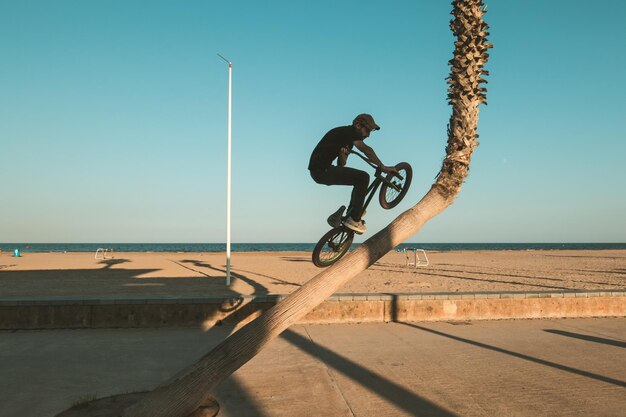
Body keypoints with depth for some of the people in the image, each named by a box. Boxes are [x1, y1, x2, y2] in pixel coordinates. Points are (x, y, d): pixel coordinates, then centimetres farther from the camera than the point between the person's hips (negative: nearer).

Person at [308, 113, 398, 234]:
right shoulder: (349, 132, -9)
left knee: (360, 181, 18)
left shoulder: (348, 138, 20)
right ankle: (354, 219, -10)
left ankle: (352, 214, 21)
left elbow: (340, 164, 15)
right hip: (322, 170, -10)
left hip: (319, 171, 10)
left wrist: (343, 155, -7)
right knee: (363, 177, -16)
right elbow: (365, 149, -27)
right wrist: (382, 167, -31)